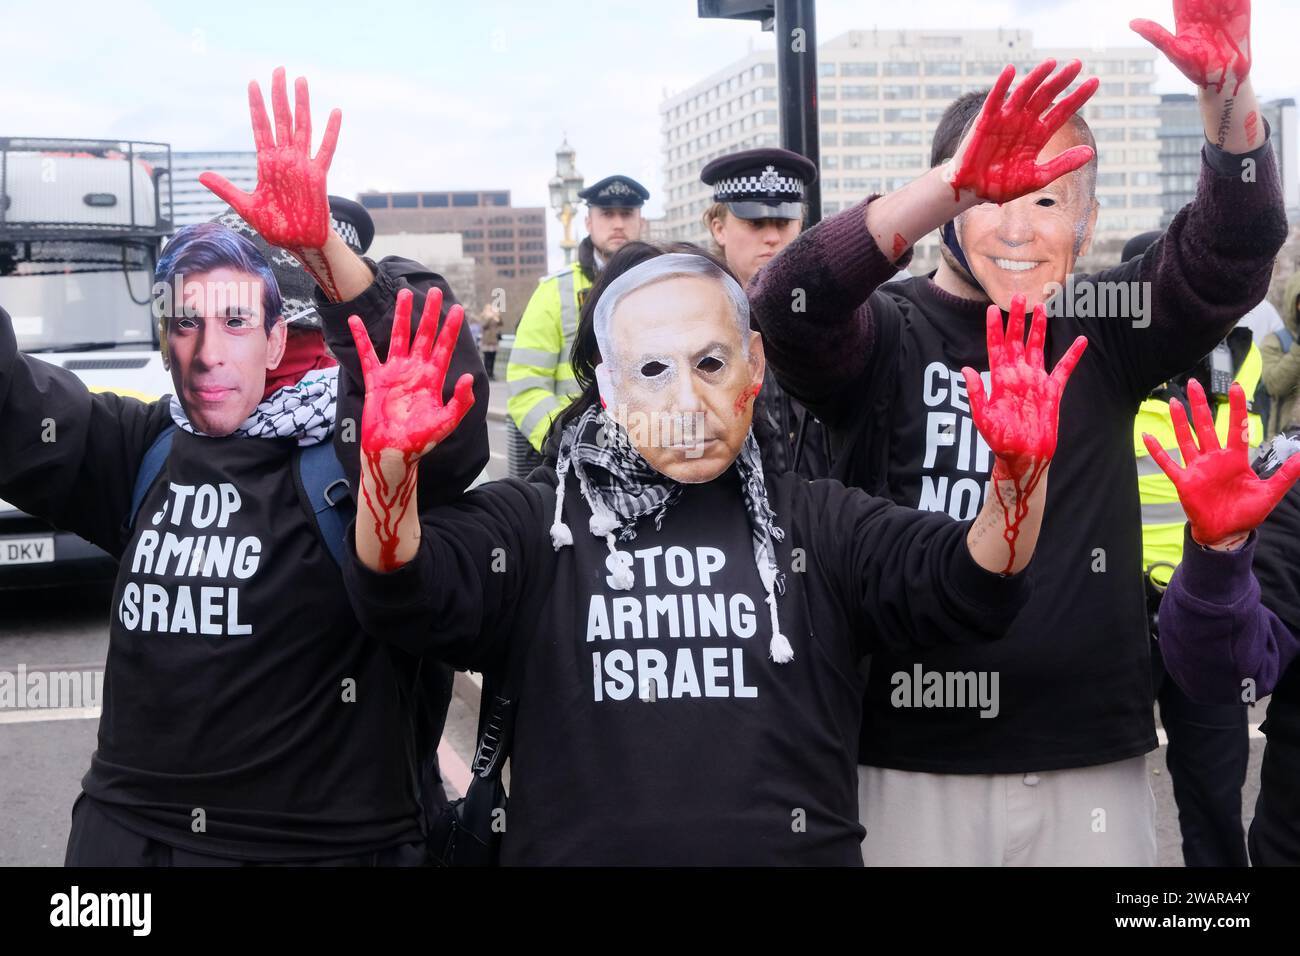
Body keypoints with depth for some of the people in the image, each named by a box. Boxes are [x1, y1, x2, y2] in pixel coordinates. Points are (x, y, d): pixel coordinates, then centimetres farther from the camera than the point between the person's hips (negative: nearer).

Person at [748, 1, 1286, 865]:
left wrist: (1228, 89, -25)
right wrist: (956, 182, -35)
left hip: (1095, 763, 2)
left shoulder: (1103, 337, 6)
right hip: (917, 765, -2)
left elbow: (1235, 250, -7)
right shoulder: (888, 336, -2)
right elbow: (787, 305, -22)